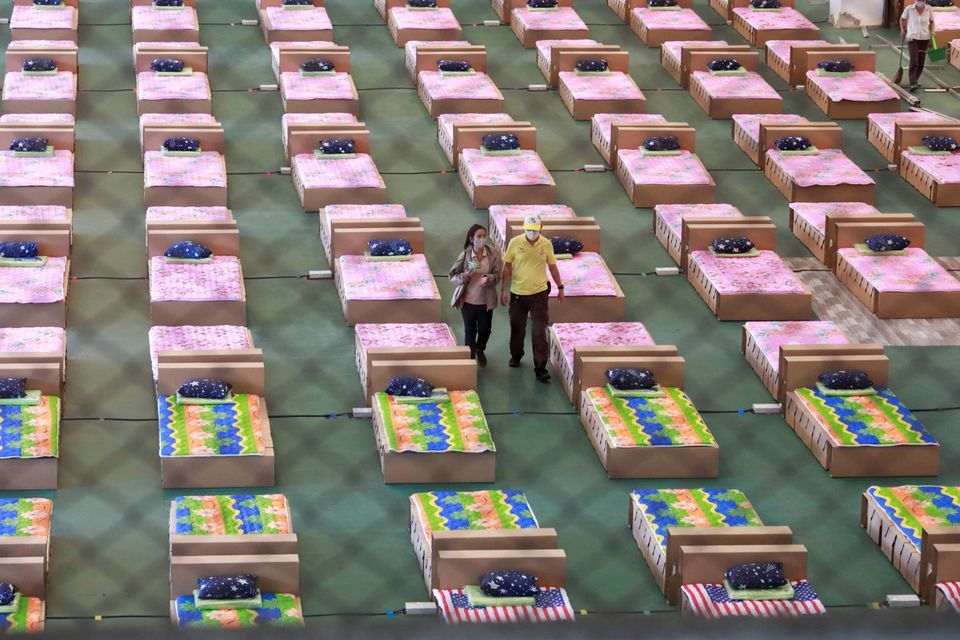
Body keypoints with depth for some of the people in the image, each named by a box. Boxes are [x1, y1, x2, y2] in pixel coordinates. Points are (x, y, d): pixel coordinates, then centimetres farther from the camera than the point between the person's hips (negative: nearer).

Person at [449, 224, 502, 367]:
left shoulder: (493, 254, -7)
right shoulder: (465, 255, -9)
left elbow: (497, 275, -8)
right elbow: (452, 276, -5)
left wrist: (488, 278, -30)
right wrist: (465, 276, -25)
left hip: (486, 301, 1)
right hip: (468, 300, -1)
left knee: (485, 329, 12)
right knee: (470, 331, 9)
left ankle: (480, 349, 43)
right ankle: (470, 356, 28)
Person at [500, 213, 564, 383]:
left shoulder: (547, 245, -3)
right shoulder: (515, 243, -6)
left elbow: (552, 266, 10)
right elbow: (507, 267, 0)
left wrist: (560, 287, 12)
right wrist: (503, 290, -2)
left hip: (539, 294, -1)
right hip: (518, 293, 1)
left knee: (539, 332, -5)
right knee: (517, 328, 17)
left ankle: (540, 369, -2)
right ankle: (516, 356, 41)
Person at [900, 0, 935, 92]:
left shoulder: (928, 9, -2)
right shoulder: (909, 9, -7)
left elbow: (931, 21, 14)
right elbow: (902, 18, 10)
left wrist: (931, 31, 0)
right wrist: (902, 30, 5)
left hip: (924, 39, 3)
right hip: (912, 38, -3)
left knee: (921, 63, 9)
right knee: (914, 62, -15)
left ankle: (915, 79, 32)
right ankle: (913, 84, -18)